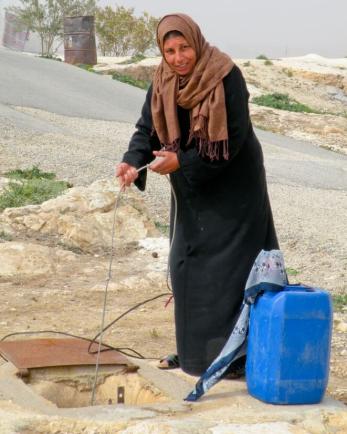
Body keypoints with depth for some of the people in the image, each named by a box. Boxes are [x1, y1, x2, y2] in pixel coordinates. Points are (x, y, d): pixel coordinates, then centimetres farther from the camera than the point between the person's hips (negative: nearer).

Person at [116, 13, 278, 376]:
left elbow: (234, 138, -22)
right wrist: (132, 163, -27)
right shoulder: (162, 81, -4)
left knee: (230, 265, -6)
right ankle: (195, 347, 21)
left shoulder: (226, 77, -21)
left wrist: (181, 161, -26)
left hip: (232, 187, -6)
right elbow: (147, 129, -7)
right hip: (192, 188, 6)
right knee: (187, 263, 9)